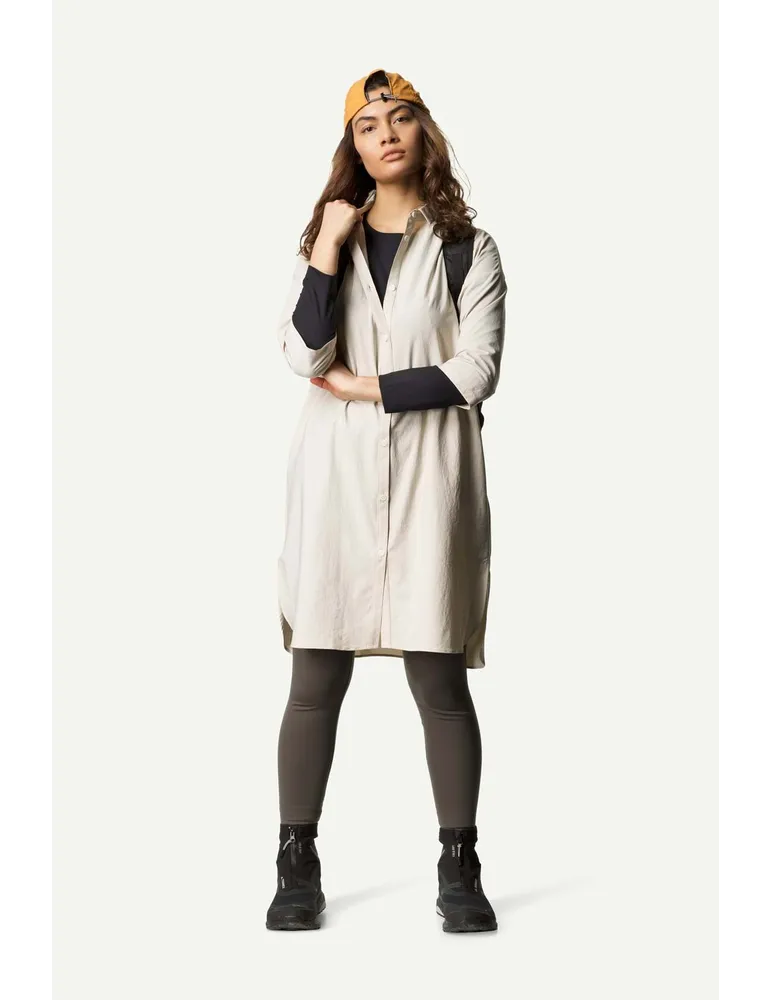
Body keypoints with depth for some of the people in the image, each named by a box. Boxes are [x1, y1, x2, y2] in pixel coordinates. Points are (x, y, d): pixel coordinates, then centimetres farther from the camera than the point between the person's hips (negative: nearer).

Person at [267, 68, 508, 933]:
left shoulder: (466, 247, 5)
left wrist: (363, 387, -6)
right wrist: (328, 246, -8)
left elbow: (474, 374, -7)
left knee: (439, 678, -1)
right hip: (336, 473, 2)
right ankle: (298, 865, 11)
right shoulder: (327, 237, 13)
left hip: (428, 473, -2)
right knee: (316, 680, 1)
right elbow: (304, 355, -3)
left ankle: (459, 867, 10)